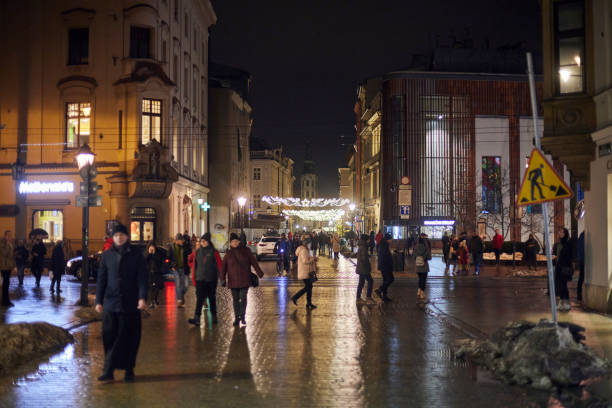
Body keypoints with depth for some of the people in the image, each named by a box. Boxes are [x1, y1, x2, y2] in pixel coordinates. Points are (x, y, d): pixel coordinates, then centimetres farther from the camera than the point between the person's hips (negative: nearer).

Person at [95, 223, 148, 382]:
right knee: (110, 337, -2)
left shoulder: (136, 254, 2)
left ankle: (129, 370, 16)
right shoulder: (107, 255, 8)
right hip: (110, 303, 2)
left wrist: (142, 298, -13)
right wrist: (98, 301, 4)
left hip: (130, 304, -1)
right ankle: (109, 370, 3)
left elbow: (142, 278, -2)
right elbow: (101, 279, 10)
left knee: (130, 338, 5)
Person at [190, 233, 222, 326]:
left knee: (212, 298, 10)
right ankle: (196, 318, -19)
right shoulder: (197, 252, 7)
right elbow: (194, 265, 11)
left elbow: (219, 265, -3)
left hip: (211, 279, -2)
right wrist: (194, 278, 9)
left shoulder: (214, 252, -3)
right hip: (200, 279, 2)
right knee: (199, 298, -10)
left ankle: (213, 317, 25)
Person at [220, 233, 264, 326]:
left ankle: (242, 317, 7)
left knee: (243, 298, -4)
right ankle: (237, 318, 13)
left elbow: (254, 262, 2)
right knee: (235, 299, 6)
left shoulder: (246, 251, 1)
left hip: (244, 280, -1)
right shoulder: (228, 254, 4)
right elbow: (223, 267, 3)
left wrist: (259, 273, -2)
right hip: (233, 280, 1)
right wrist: (223, 279, -4)